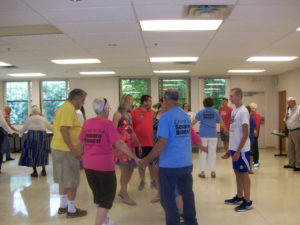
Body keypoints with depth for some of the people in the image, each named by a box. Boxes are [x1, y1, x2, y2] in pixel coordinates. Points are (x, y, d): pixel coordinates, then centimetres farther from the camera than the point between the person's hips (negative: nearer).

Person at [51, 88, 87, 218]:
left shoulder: (63, 108, 15)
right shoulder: (69, 110, -17)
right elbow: (64, 130, -25)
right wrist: (74, 150, -25)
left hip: (58, 148, 10)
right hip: (66, 150, -10)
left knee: (64, 178, 19)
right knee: (72, 181, 1)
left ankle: (63, 206, 31)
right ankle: (71, 210, 11)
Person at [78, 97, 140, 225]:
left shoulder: (87, 123, 5)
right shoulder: (107, 123, -12)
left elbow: (79, 144, 11)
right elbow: (119, 144, -17)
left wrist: (84, 155, 29)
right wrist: (135, 158, -12)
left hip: (88, 165, 6)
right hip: (104, 165, -6)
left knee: (98, 194, 23)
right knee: (107, 196, 9)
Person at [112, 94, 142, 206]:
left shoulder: (129, 115, 15)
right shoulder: (118, 114, -9)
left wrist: (138, 144, 20)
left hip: (130, 145, 8)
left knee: (131, 169, 12)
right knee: (125, 170, -1)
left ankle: (122, 191, 30)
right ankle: (125, 196, 13)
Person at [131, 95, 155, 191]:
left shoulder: (153, 112, 4)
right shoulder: (134, 113, -5)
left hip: (152, 143, 2)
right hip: (140, 143, -2)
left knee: (152, 162, 10)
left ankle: (153, 180, 25)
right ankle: (142, 181, 26)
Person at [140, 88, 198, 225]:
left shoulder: (166, 117, -13)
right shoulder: (186, 116, 8)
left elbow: (162, 143, -18)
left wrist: (147, 160, -8)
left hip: (170, 165, -7)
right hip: (187, 163, 7)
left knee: (167, 198, 7)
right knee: (187, 194, 18)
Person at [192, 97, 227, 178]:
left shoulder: (201, 112, -1)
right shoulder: (215, 112, 2)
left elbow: (194, 121, 2)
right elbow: (221, 122, 11)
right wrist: (225, 129, 29)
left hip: (203, 135, -1)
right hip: (213, 135, 1)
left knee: (202, 153, 5)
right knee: (212, 153, 8)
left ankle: (202, 172, 4)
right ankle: (212, 172, 10)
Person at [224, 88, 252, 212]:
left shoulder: (243, 112, -15)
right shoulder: (234, 111, 11)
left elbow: (245, 134, -18)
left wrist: (238, 151, -20)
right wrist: (230, 148, 17)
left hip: (242, 149, -8)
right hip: (234, 148, 8)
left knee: (243, 173, 0)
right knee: (237, 172, 16)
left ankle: (247, 202, 10)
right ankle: (239, 197, 29)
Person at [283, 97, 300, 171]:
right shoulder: (289, 110, 15)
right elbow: (286, 121, 22)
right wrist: (286, 117, -1)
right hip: (290, 131, 8)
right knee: (290, 148, 13)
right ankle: (291, 163, 23)